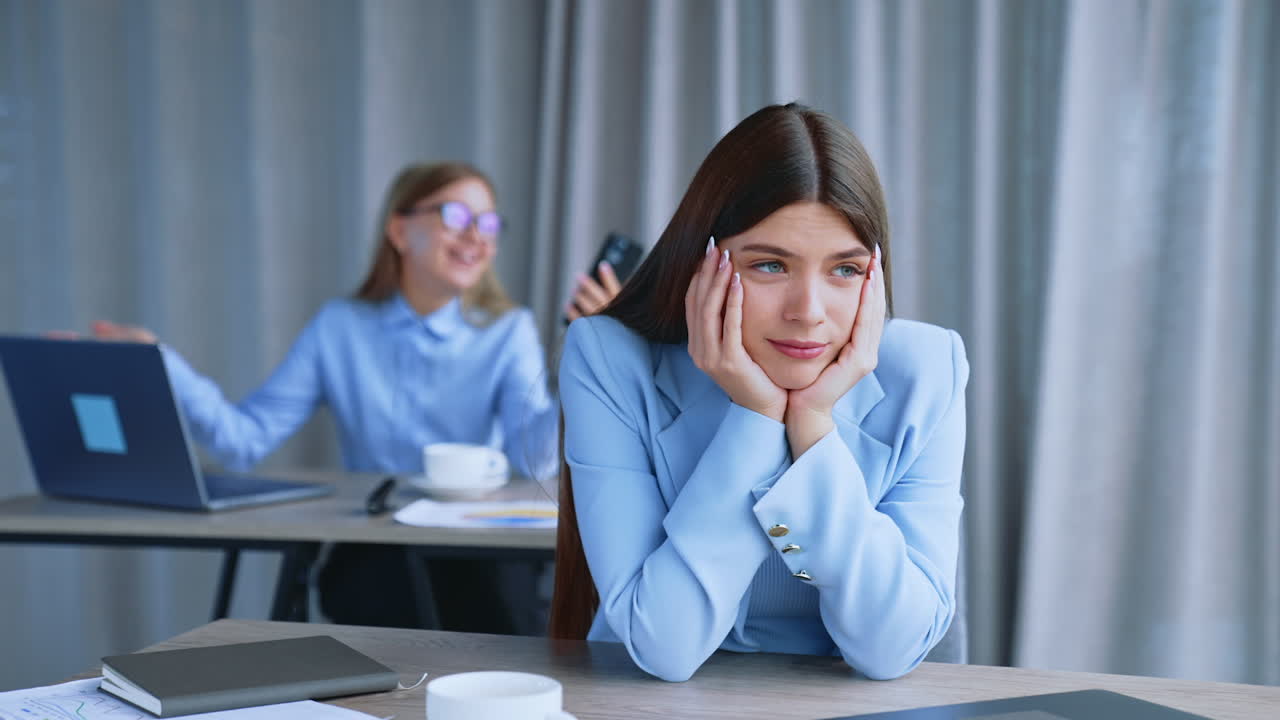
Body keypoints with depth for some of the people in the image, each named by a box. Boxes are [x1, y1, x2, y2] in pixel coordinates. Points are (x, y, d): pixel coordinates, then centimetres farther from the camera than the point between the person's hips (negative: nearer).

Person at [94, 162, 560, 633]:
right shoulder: (339, 329, 7)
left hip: (479, 547, 0)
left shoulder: (508, 332, 5)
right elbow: (246, 440, -2)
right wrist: (160, 365, -15)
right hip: (373, 549, 0)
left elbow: (536, 459, -12)